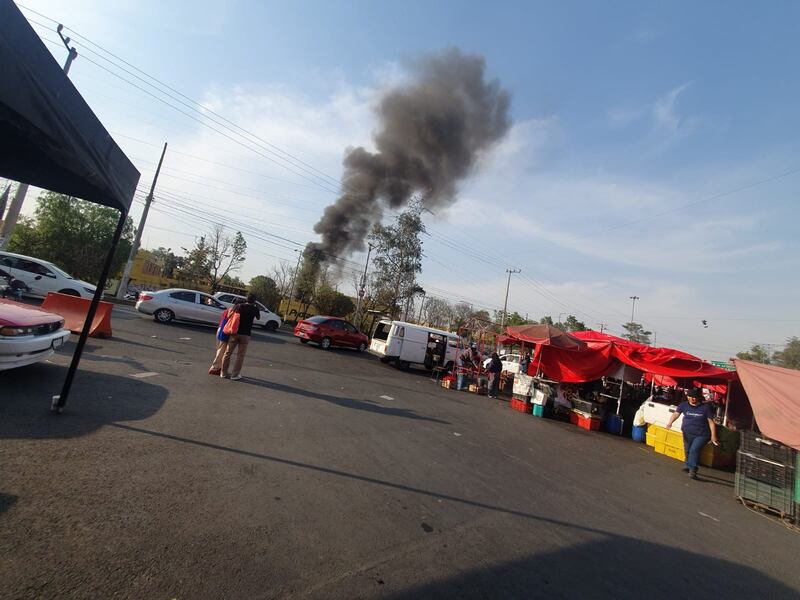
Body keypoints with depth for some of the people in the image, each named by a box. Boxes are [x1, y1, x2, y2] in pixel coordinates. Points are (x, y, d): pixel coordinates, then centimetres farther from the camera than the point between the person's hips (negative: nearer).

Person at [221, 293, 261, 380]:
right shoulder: (255, 309, -1)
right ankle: (234, 375, 8)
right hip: (245, 334, -2)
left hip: (235, 333, 2)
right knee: (240, 355, 6)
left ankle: (224, 373, 19)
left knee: (228, 353, 12)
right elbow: (258, 317, 17)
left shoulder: (239, 306, 1)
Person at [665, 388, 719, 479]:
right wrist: (670, 423, -26)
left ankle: (693, 469, -9)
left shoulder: (706, 407, -10)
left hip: (701, 435, -3)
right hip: (687, 433, 3)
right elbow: (676, 413, -10)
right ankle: (689, 466, 35)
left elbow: (711, 422, -7)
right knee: (687, 450, 15)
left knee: (694, 450, -16)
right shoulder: (684, 405, -5)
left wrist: (713, 436, -9)